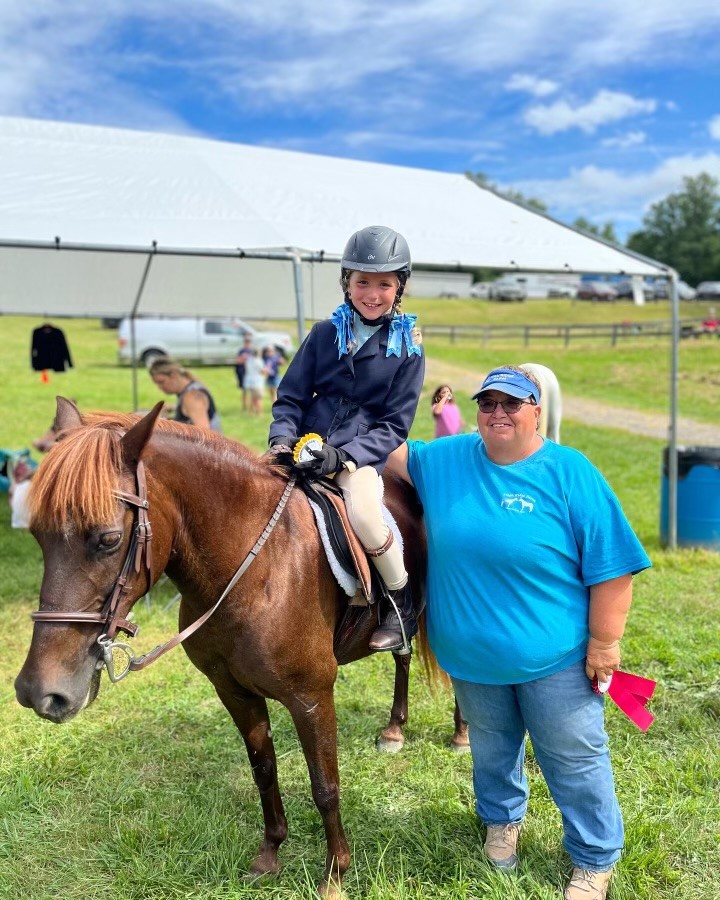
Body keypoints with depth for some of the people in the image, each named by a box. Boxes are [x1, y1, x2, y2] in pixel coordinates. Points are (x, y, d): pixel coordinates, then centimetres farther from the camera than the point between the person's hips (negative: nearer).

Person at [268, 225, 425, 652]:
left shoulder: (408, 349, 2)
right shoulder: (326, 333, 8)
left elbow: (394, 425, -2)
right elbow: (290, 397, 10)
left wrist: (345, 455, -18)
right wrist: (283, 438, -11)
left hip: (363, 455, -3)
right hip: (305, 449, 4)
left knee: (363, 513, -32)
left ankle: (402, 599, -3)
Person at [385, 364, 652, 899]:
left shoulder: (570, 473, -15)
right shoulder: (447, 460, -2)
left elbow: (612, 568, -14)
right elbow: (394, 453, 16)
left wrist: (604, 644, -14)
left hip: (552, 656, -4)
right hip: (471, 655, 4)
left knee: (574, 760, 11)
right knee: (491, 747, 25)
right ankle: (501, 820, 52)